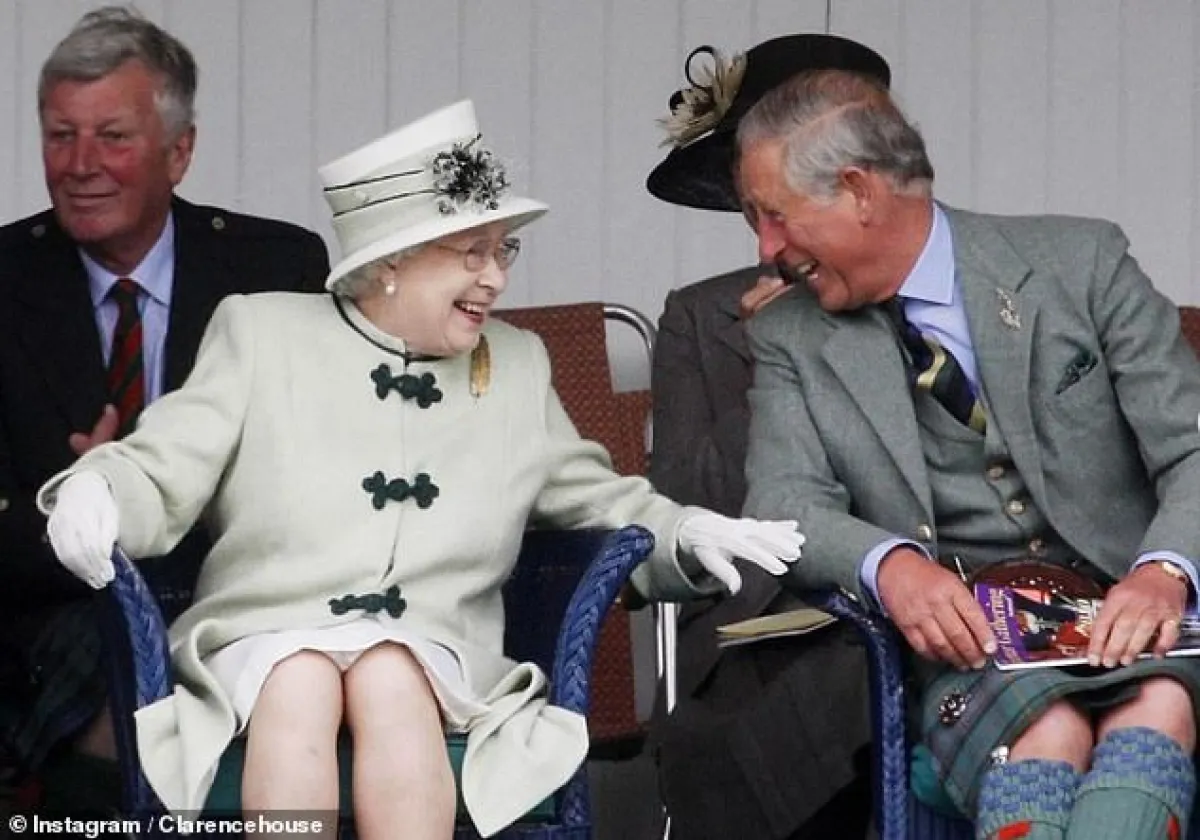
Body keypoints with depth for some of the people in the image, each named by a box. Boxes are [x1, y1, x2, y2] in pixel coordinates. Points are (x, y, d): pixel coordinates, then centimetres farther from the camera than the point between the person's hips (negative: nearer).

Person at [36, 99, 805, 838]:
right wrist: (94, 493, -18)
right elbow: (160, 476, 6)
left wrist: (687, 536, 2)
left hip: (432, 650, 2)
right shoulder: (263, 334, 11)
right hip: (265, 635, -1)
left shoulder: (518, 367, 20)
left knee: (389, 680, -34)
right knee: (300, 685, -36)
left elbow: (595, 497, 24)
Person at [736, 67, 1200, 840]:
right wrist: (887, 564, -24)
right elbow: (784, 502, 0)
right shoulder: (791, 340, 12)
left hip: (1123, 622, 0)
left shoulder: (1080, 263, 6)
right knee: (1049, 728, -35)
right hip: (964, 637, 1)